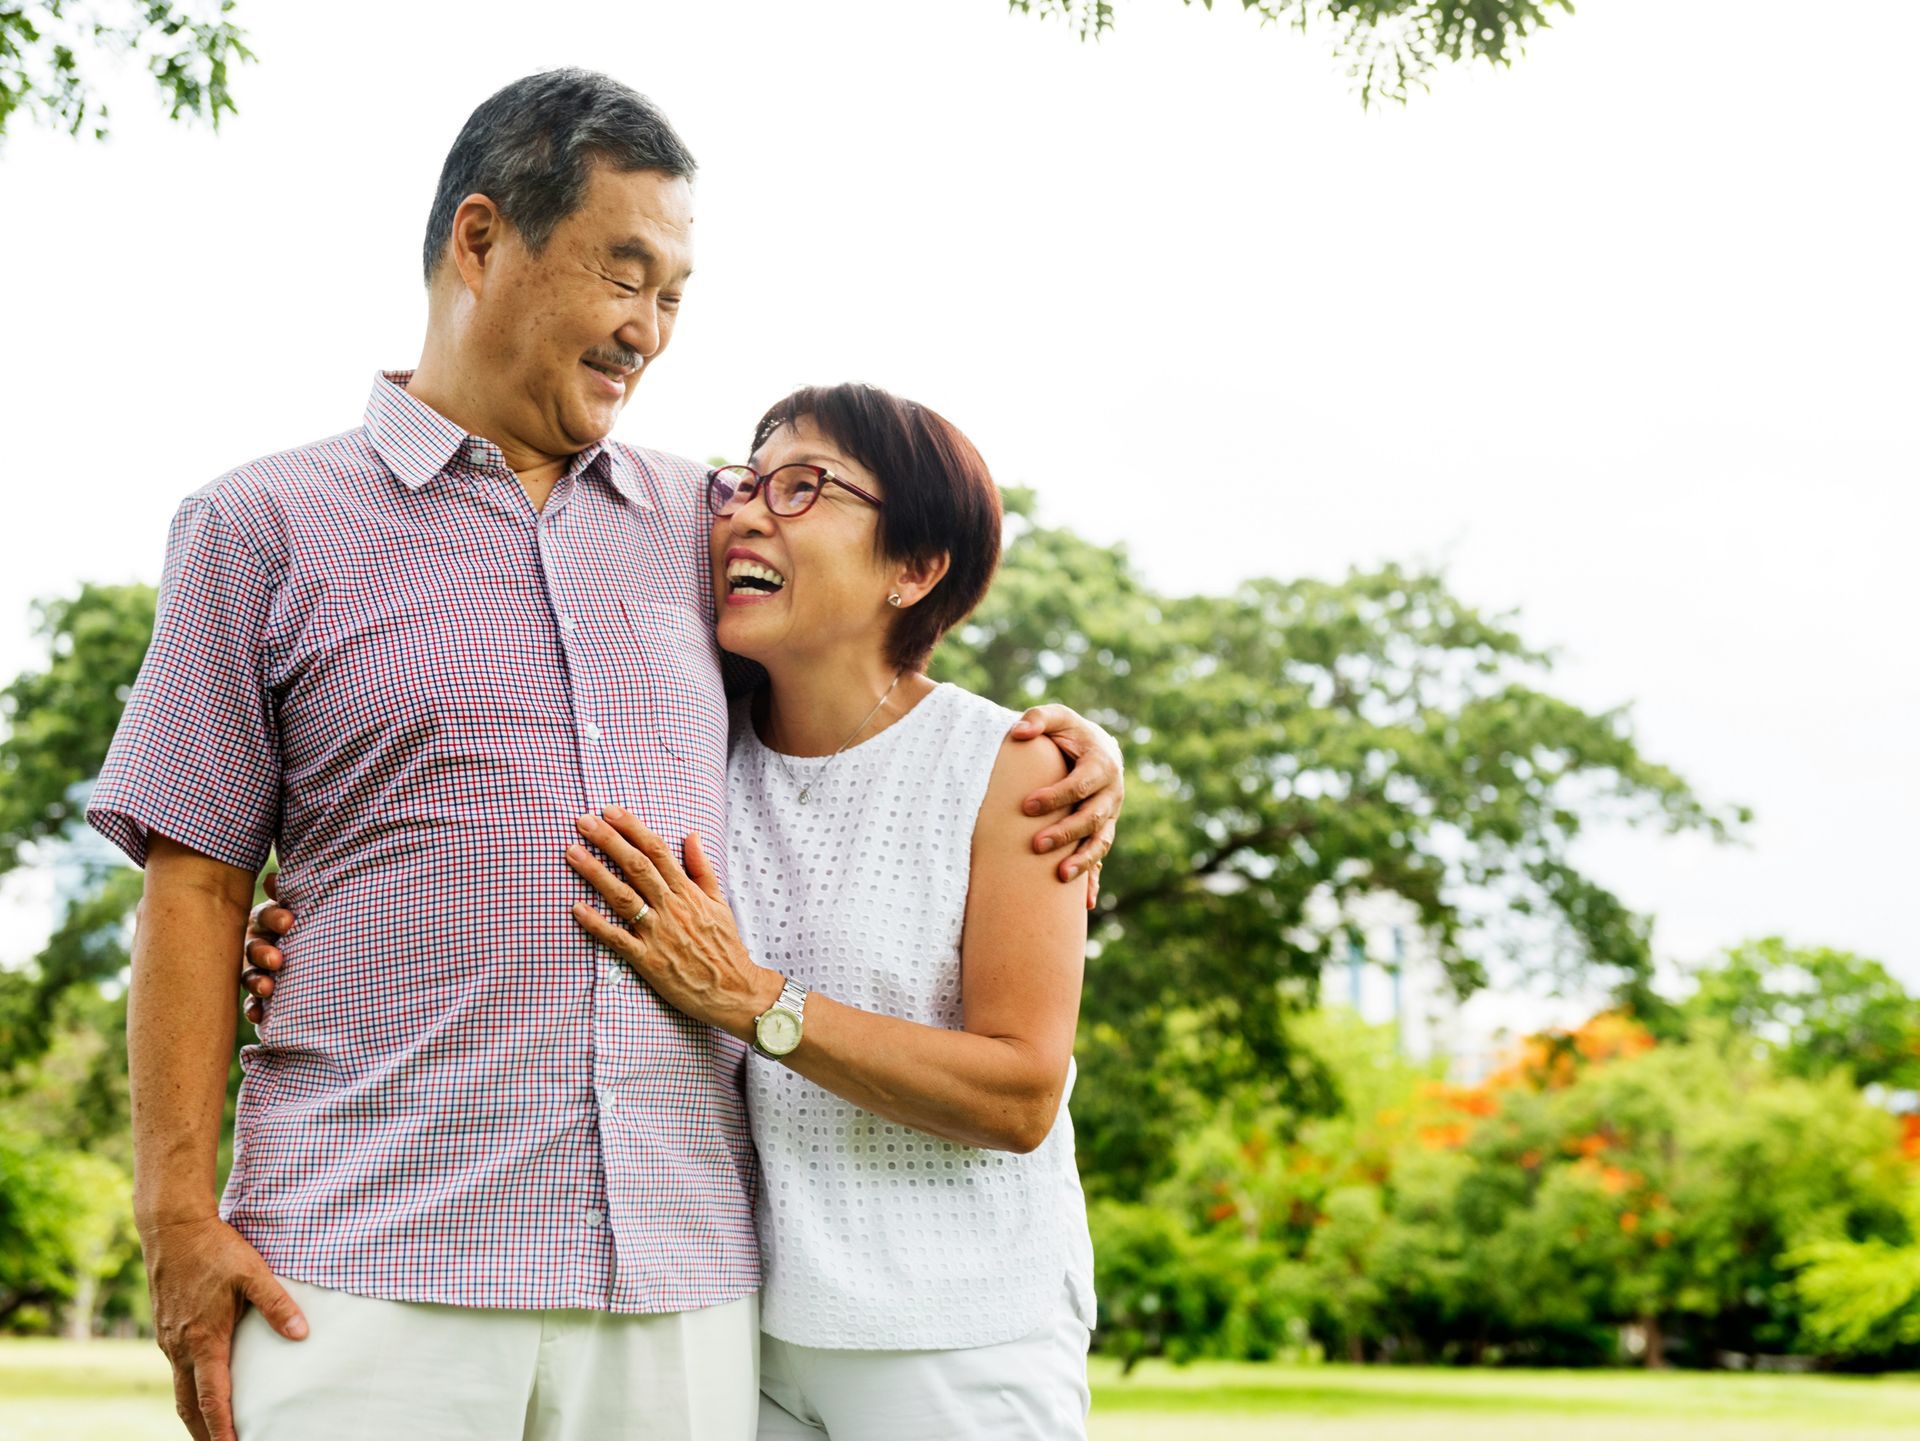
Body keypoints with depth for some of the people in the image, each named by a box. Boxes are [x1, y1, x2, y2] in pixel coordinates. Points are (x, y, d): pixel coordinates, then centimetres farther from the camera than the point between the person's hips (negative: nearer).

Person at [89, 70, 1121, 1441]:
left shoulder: (696, 524, 17)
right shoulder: (265, 528, 7)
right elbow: (197, 883, 4)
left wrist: (1067, 741, 13)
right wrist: (180, 1211, -4)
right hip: (371, 1270, -3)